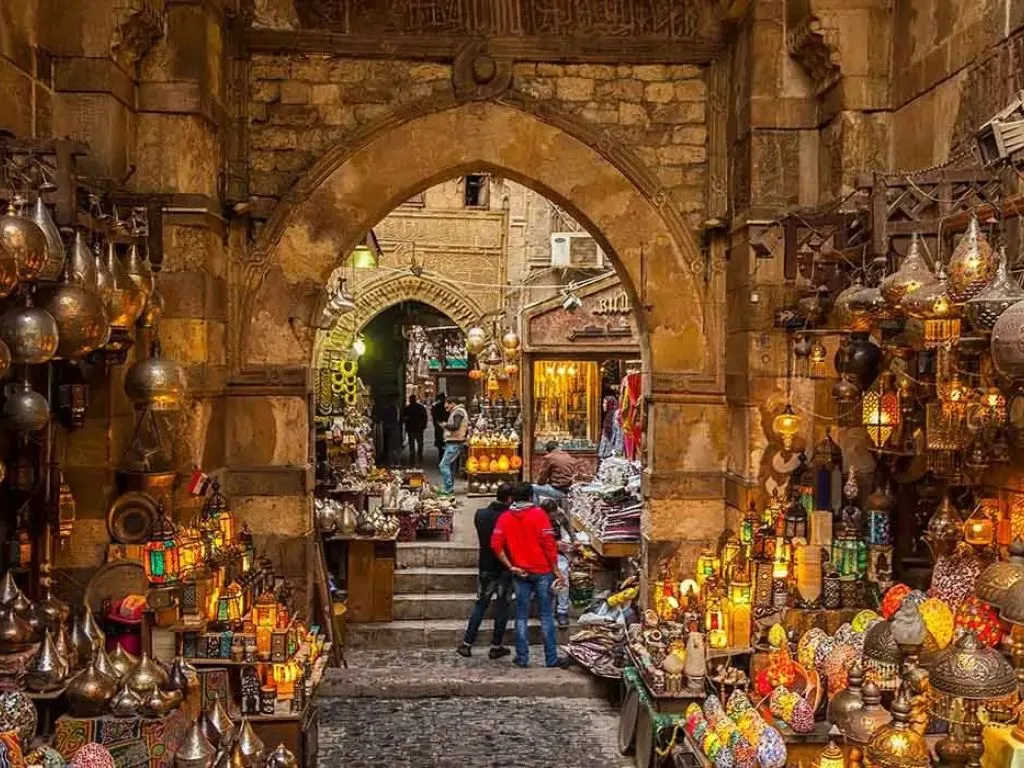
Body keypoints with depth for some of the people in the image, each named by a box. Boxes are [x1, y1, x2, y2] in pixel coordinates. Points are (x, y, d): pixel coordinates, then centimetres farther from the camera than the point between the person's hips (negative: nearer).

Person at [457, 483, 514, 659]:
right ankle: (496, 647, 13)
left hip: (485, 567, 3)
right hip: (506, 568, -3)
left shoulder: (480, 515, -5)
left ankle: (466, 644, 13)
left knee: (481, 604, 14)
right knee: (503, 606, 9)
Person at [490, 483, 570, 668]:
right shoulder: (538, 514, -5)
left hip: (520, 573, 3)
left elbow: (496, 545, -4)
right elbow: (549, 543, -10)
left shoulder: (505, 517, 4)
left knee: (521, 616, 8)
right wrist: (556, 570, -4)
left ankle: (522, 658, 9)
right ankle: (551, 658, 3)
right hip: (542, 570, -3)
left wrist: (510, 566, 0)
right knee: (546, 615, 2)